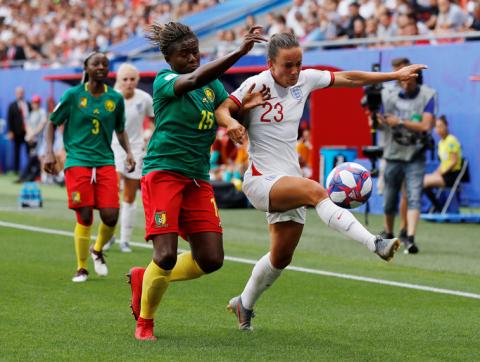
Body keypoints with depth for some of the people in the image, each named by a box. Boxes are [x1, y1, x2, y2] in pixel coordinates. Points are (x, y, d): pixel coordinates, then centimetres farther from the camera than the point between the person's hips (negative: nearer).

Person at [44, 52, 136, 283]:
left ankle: (97, 250, 24)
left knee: (111, 216, -8)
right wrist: (49, 152, -4)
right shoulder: (73, 95, -1)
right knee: (84, 218, -6)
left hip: (105, 162, 3)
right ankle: (81, 268, 11)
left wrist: (128, 152, 5)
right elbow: (52, 123, 7)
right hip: (77, 161, -3)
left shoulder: (115, 98, 7)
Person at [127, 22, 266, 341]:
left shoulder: (213, 84, 13)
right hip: (163, 172, -6)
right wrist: (239, 52, -37)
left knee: (211, 260, -1)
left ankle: (144, 278, 23)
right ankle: (145, 321, 10)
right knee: (167, 256, -14)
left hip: (198, 179, 6)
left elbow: (232, 110, 12)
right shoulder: (164, 81, -8)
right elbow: (194, 80, -28)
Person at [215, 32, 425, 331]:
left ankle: (244, 304, 33)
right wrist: (231, 123, -39)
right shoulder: (257, 84, -9)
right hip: (261, 180, -7)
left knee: (281, 257, 10)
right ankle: (375, 243, -47)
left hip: (290, 179, 7)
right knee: (315, 191, -35)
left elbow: (349, 78, 14)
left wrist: (396, 75, 15)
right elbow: (223, 108, -16)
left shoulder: (306, 79, 6)